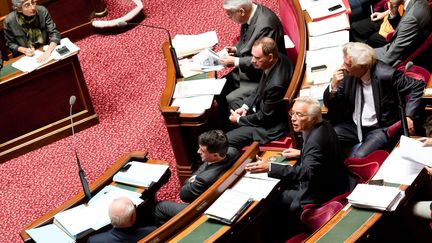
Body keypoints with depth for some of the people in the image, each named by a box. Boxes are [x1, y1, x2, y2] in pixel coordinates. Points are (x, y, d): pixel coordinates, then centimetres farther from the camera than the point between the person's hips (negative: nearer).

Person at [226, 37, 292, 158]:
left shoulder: (276, 84, -38)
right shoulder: (279, 59, -12)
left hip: (270, 126, -10)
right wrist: (245, 106, 0)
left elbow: (264, 117, -24)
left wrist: (239, 119, -10)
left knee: (225, 141, -13)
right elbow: (260, 89, 7)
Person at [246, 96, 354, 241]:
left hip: (322, 194, -10)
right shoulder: (323, 126, -1)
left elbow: (307, 172, -39)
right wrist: (301, 153, 8)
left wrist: (269, 168, -45)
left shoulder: (316, 139, -29)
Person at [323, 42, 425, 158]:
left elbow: (418, 86, -9)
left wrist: (410, 116, -18)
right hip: (354, 126, 5)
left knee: (359, 157, -31)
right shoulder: (348, 74, -5)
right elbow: (329, 104, 2)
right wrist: (334, 85, -18)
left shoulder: (385, 74, -20)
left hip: (381, 128, -5)